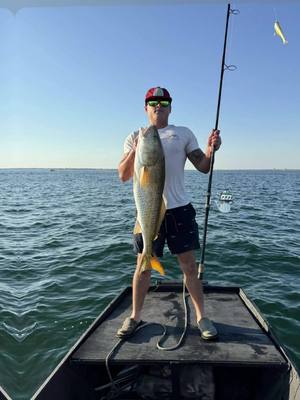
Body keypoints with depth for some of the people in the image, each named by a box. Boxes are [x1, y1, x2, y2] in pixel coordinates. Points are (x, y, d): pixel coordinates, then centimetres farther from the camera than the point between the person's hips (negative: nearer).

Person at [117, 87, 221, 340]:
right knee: (143, 265, 8)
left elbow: (203, 167, 5)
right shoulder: (135, 137, 10)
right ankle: (135, 316, 25)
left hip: (179, 209, 0)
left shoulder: (184, 134, 10)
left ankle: (201, 316, 22)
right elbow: (123, 176, 2)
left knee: (189, 264, 5)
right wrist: (134, 151, -15)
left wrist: (211, 150, -16)